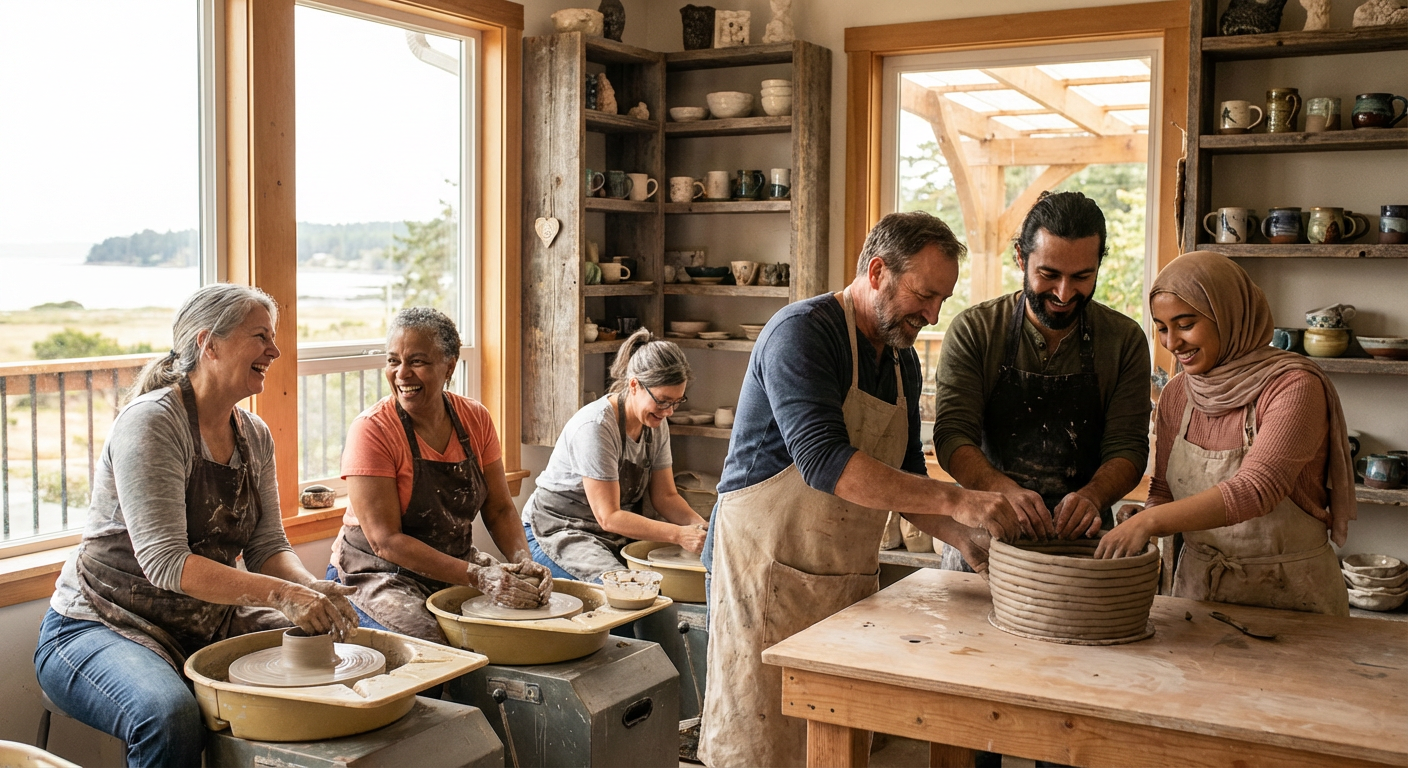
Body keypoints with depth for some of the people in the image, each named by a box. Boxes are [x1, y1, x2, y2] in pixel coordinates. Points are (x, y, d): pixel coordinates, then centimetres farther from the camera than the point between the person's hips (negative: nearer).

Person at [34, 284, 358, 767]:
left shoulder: (254, 437, 5)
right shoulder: (152, 422, -19)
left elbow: (268, 546, 4)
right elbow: (164, 562, -27)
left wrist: (310, 589, -18)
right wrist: (280, 594, -35)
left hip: (208, 626, 7)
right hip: (101, 627, -7)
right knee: (170, 717, -37)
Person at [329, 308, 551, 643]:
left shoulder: (475, 419, -1)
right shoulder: (372, 430, -17)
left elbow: (500, 509, 4)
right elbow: (385, 541, -21)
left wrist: (523, 562, -17)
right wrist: (477, 577, -29)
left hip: (459, 567, 6)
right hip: (378, 575, -6)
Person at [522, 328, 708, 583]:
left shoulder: (656, 424, -1)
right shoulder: (595, 427, -25)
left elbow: (666, 496, 5)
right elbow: (608, 517, -25)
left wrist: (700, 526, -15)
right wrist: (678, 535, -31)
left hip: (617, 534, 8)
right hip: (558, 531, -8)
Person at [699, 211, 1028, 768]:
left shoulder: (902, 360, 12)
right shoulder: (802, 332, -15)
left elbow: (902, 480, 17)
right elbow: (825, 462, -27)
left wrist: (964, 538, -1)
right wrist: (954, 501, -28)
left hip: (850, 576, 8)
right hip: (768, 567, -8)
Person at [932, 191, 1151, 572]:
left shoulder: (1125, 340, 2)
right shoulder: (972, 331, -2)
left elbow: (1127, 447, -1)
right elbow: (952, 436, -9)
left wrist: (1091, 496, -24)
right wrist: (1005, 489, -29)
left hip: (1080, 545, 1)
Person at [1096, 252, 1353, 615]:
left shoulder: (1294, 387, -12)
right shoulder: (1177, 395, 6)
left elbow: (1256, 489, -23)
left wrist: (1150, 521, -30)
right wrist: (1138, 523, -8)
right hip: (1197, 589, 4)